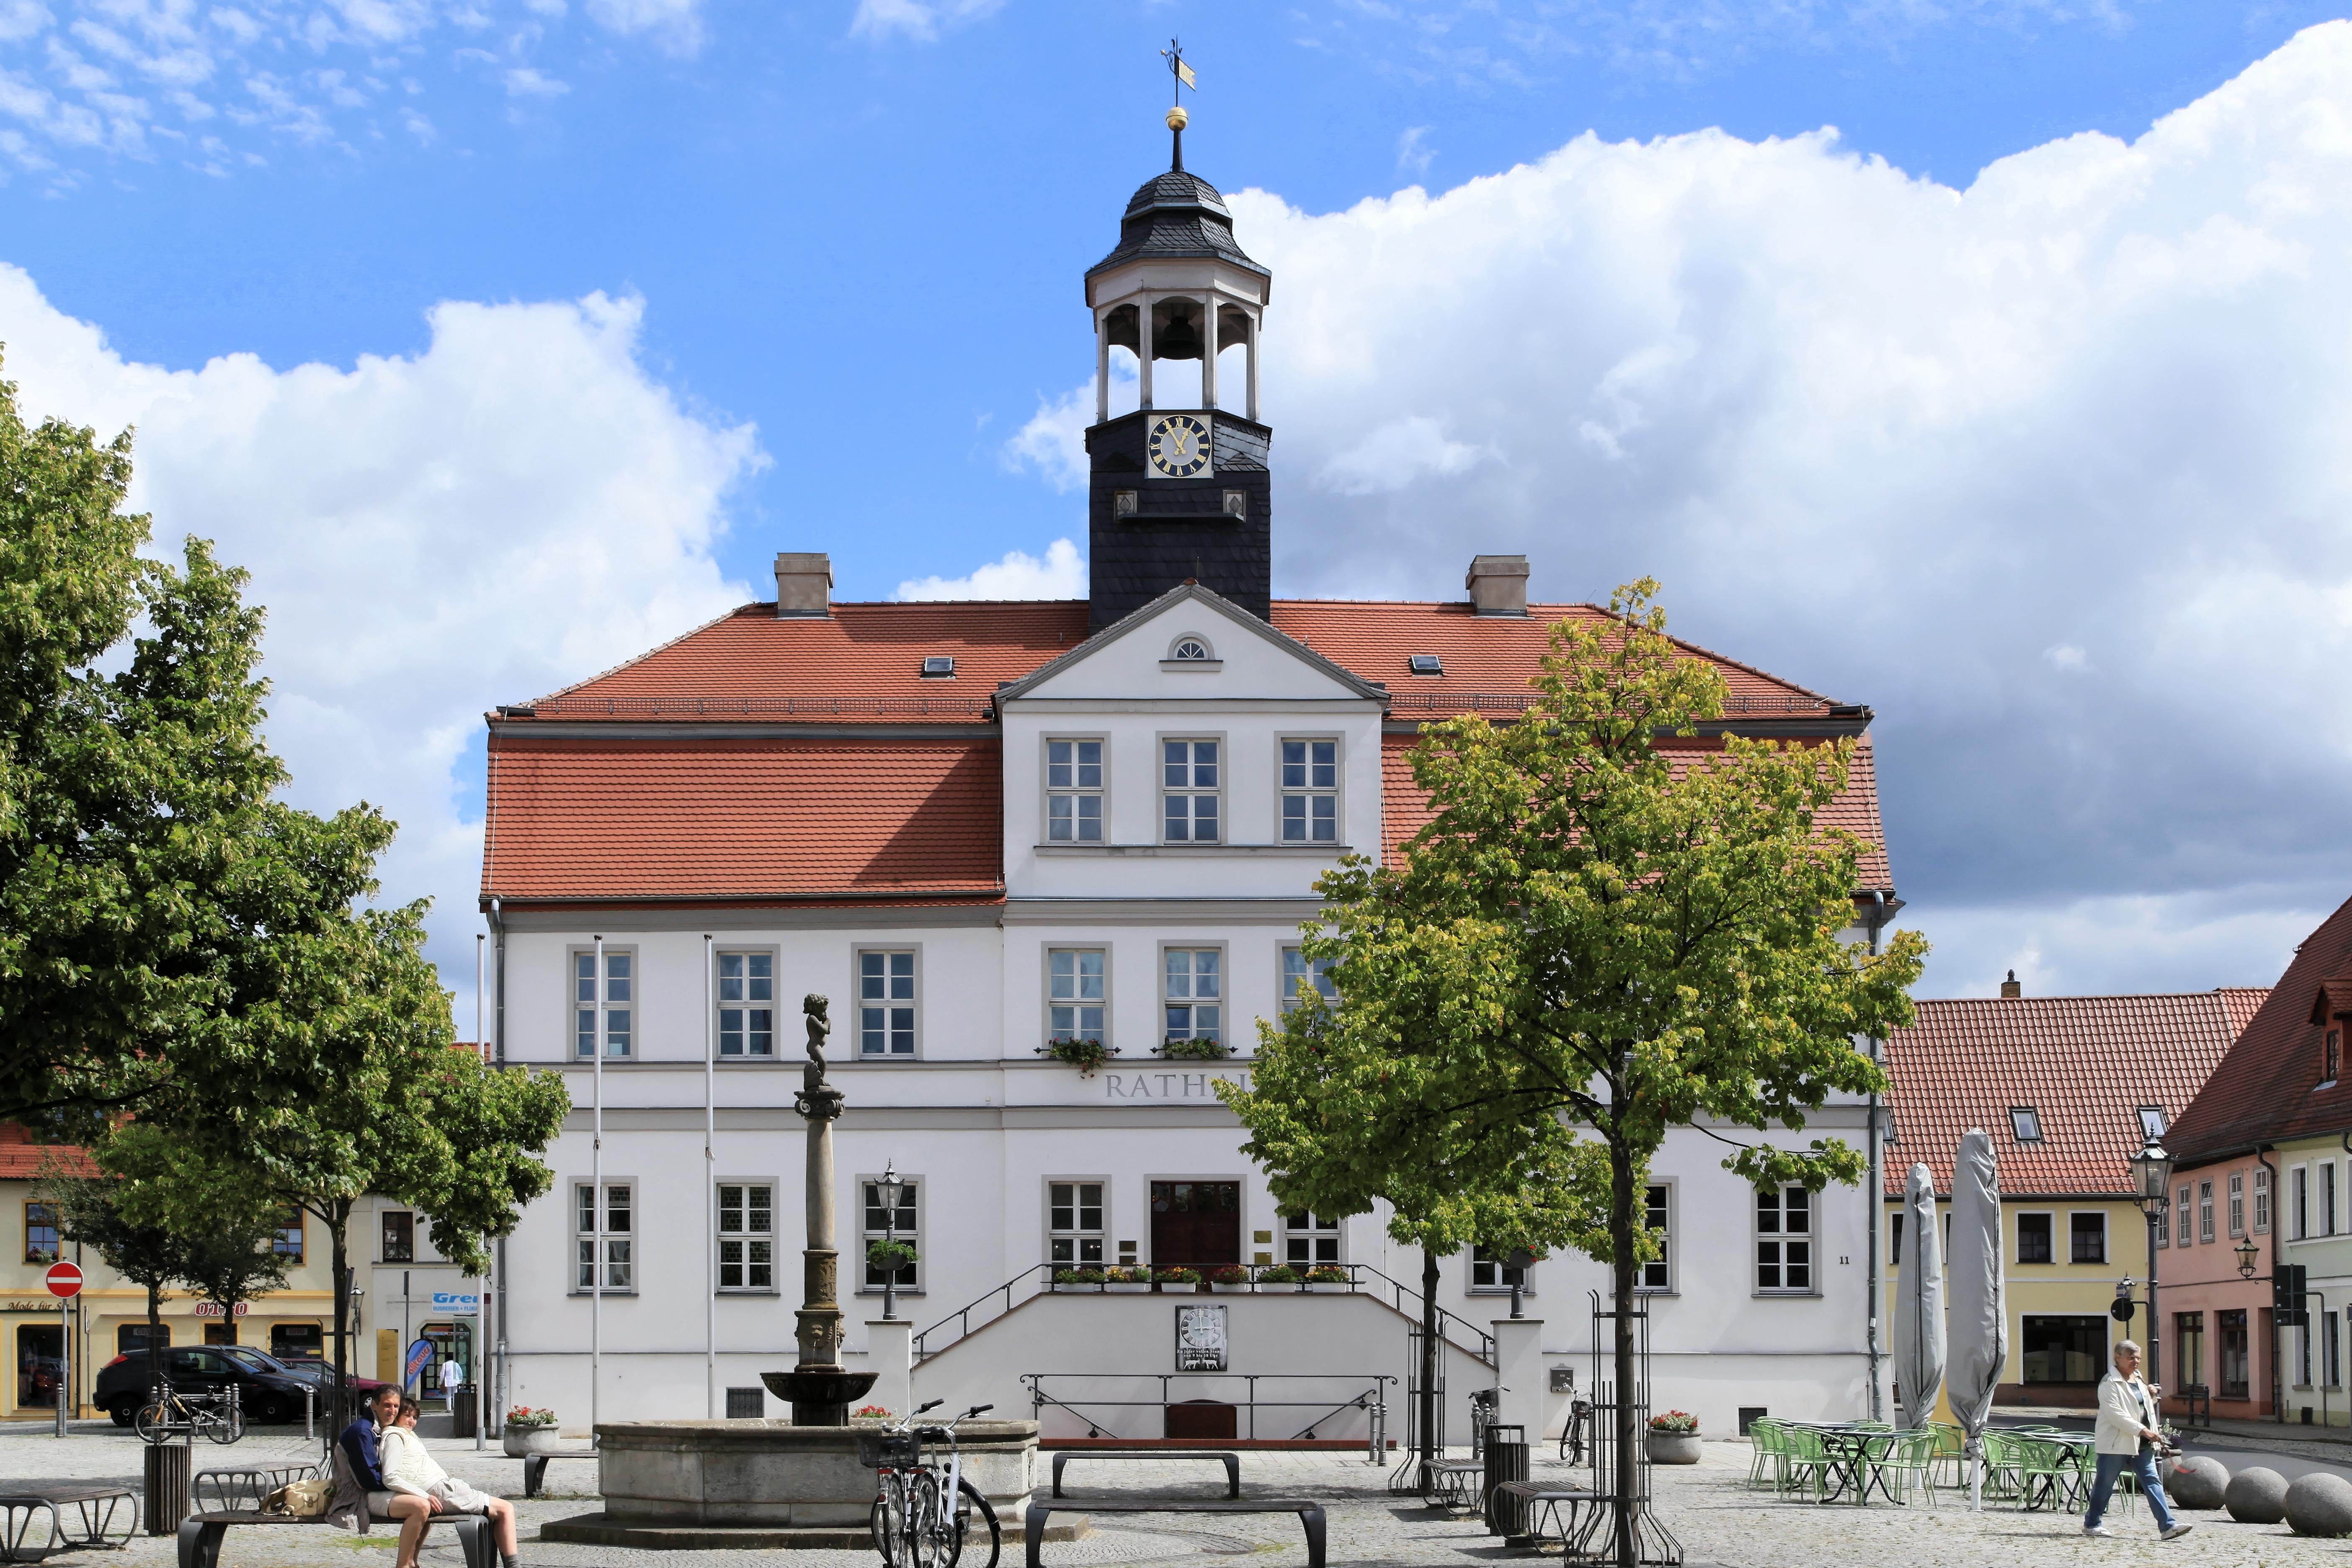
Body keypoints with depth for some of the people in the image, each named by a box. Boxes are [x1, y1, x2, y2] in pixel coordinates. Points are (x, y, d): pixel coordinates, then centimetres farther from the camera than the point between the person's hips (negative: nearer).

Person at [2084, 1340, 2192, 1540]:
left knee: (2153, 1482, -3)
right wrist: (2142, 1430, -27)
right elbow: (2115, 1415, -21)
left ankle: (2167, 1526, -9)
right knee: (2105, 1484, 3)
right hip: (2116, 1443, -7)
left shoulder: (2139, 1380, 16)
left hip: (2142, 1445, 7)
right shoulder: (2109, 1383, -11)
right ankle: (2091, 1524, 17)